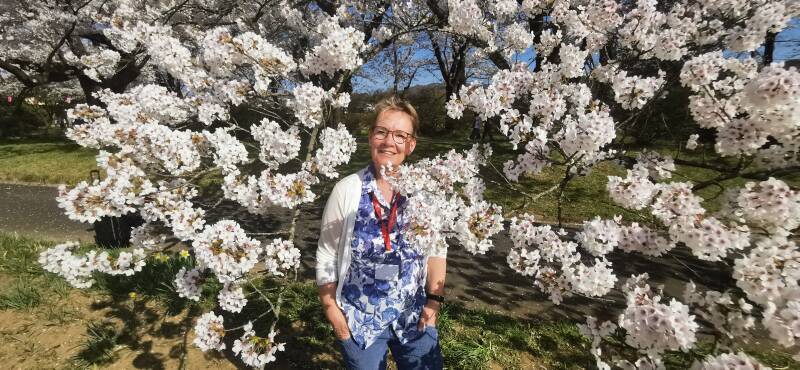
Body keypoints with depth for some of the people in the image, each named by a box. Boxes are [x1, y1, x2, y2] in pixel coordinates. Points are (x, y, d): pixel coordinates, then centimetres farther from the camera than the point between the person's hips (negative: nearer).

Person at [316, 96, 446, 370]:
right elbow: (326, 255, -5)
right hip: (358, 318, -1)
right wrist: (332, 311, -4)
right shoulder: (347, 190, -13)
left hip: (414, 315, 2)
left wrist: (435, 299, -2)